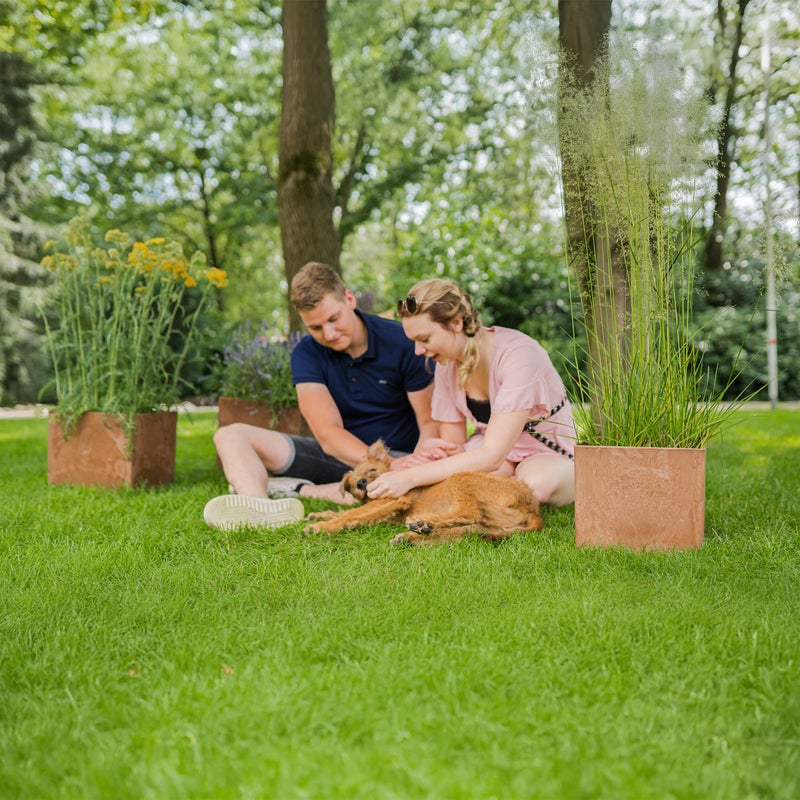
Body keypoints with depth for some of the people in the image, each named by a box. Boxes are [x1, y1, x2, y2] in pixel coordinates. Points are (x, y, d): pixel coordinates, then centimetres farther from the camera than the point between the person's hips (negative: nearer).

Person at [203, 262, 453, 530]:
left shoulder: (401, 342, -10)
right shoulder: (307, 353, -6)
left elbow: (430, 422, -9)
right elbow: (329, 433, -16)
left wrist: (422, 455, -34)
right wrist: (386, 467, -32)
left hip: (398, 457, -2)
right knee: (231, 436, -11)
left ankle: (299, 491, -32)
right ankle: (260, 508, -45)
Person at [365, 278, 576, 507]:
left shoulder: (518, 355, -29)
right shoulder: (447, 363, -7)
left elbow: (491, 456, -33)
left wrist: (411, 477, -37)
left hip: (549, 454, -4)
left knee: (537, 482, -39)